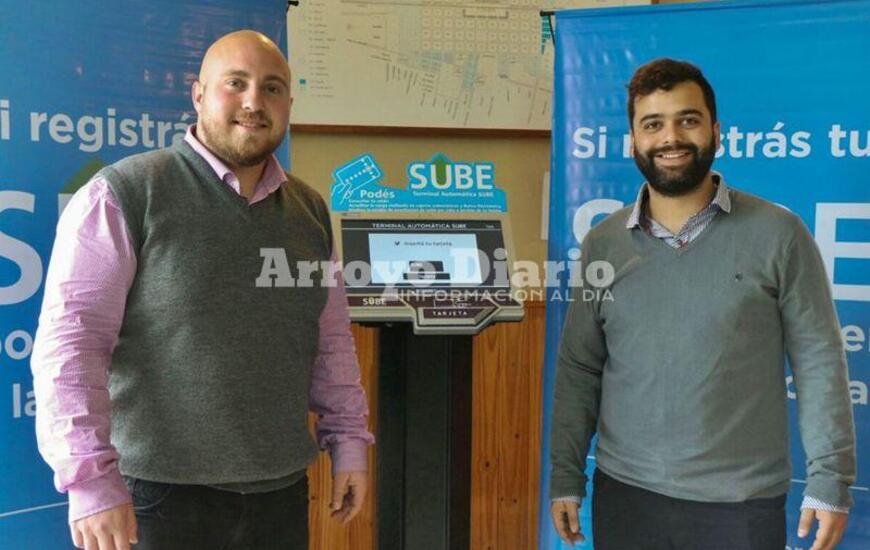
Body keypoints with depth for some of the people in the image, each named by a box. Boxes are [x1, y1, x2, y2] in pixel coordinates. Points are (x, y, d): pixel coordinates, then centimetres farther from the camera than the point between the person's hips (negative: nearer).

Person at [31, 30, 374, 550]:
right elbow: (72, 337, -13)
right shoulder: (123, 194, -8)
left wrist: (349, 442, 10)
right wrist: (91, 479, -17)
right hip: (161, 493, -5)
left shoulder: (310, 210, 9)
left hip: (282, 490, 5)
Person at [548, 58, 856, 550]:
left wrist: (831, 480, -6)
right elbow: (579, 368, 5)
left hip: (742, 504, -2)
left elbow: (819, 361, -3)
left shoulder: (778, 235, -4)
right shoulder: (603, 244, 3)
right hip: (623, 495, 2)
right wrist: (567, 476, 3)